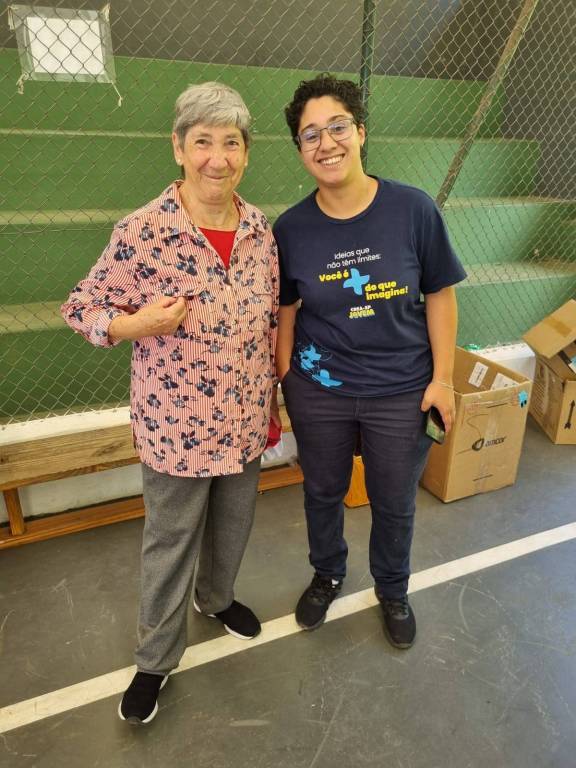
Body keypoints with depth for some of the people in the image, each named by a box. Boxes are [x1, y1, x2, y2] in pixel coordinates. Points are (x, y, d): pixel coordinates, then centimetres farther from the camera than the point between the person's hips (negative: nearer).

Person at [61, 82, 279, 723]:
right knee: (171, 541, 13)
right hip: (177, 424, -4)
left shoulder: (260, 228, 0)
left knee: (234, 522, 24)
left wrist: (273, 400, 13)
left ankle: (217, 596, 55)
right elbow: (82, 309, -7)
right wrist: (140, 323, -28)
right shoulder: (143, 231, -16)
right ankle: (155, 658, 38)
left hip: (245, 419, 5)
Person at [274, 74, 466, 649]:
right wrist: (285, 381, 2)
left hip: (402, 392, -1)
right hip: (319, 391, 1)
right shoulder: (291, 228, -7)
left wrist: (442, 378, -5)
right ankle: (327, 575, 50)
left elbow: (439, 295, -4)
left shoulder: (413, 209, -11)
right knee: (323, 493, 20)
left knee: (394, 504, 17)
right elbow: (285, 311, 1)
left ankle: (392, 589, 47)